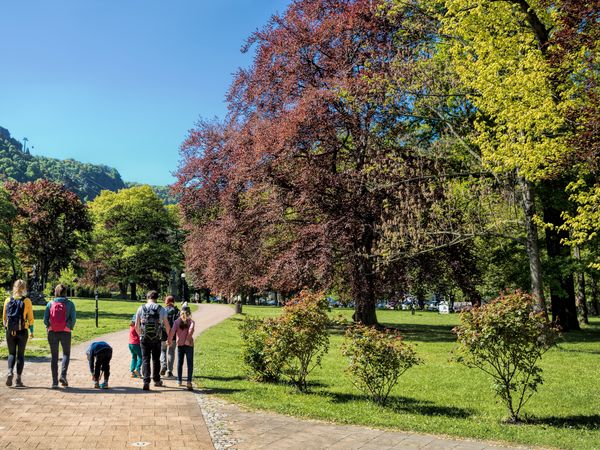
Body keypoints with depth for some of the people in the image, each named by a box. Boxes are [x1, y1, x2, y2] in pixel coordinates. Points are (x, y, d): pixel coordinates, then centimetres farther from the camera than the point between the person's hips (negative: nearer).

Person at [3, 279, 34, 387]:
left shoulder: (8, 300, 3)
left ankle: (10, 372, -11)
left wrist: (6, 328, 16)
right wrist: (31, 331, 5)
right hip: (22, 331, -2)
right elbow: (30, 318, -4)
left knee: (11, 353, 14)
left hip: (10, 331, 2)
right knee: (20, 354, 6)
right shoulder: (27, 301, -5)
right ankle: (18, 379, 5)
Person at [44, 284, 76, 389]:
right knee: (66, 354, 15)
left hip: (52, 332, 1)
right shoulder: (70, 304, -2)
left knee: (54, 356, 9)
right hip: (65, 332, -1)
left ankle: (54, 382, 6)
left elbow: (45, 319, -2)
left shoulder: (50, 304, 2)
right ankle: (63, 375, -4)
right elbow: (73, 318, -7)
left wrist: (49, 327, 15)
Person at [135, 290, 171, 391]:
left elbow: (136, 326, 4)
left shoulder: (141, 309, 1)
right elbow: (167, 326, 1)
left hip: (144, 339, 0)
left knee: (145, 360, 4)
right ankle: (157, 380, 26)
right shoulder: (161, 309, -1)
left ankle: (146, 382, -6)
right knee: (156, 360, 15)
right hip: (156, 339, 0)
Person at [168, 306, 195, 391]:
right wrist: (188, 339, -15)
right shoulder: (191, 322, -3)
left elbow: (172, 331, -9)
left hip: (180, 344, 2)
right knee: (190, 363, 0)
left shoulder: (177, 321, 1)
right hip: (189, 345, -2)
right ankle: (189, 381, -11)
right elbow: (191, 330, -21)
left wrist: (170, 340, 0)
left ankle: (179, 381, 21)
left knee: (180, 363, 14)